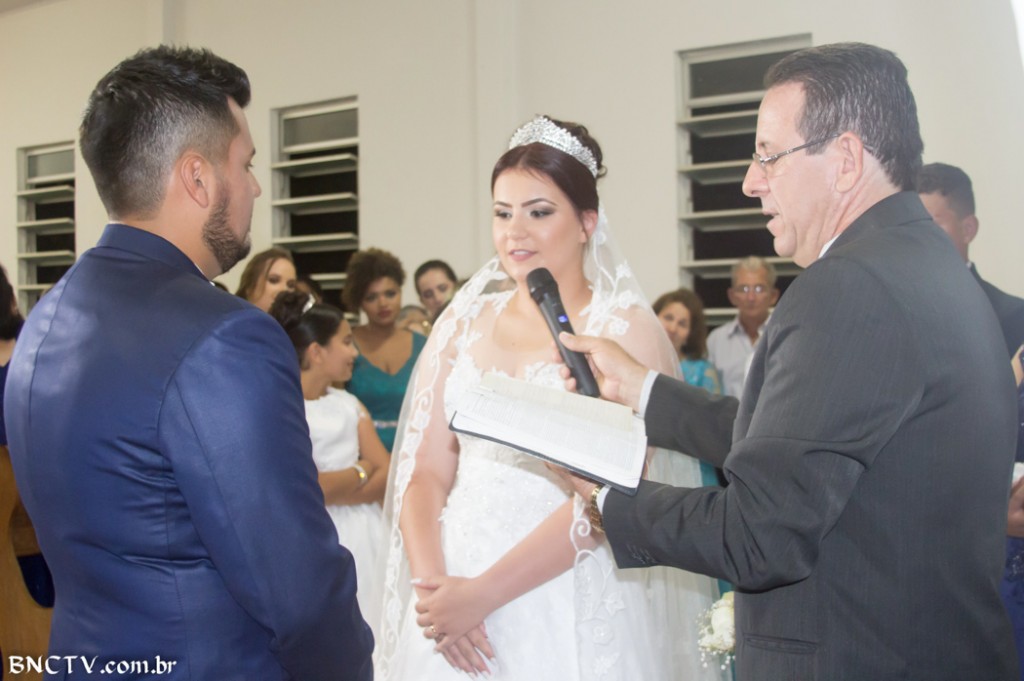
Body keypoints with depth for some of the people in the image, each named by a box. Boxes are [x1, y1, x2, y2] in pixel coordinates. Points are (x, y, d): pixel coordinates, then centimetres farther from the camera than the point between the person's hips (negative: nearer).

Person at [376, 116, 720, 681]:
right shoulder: (463, 323, 5)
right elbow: (423, 469, 3)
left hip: (568, 611, -4)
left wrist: (483, 594, -17)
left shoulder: (625, 330, -8)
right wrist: (432, 585, -12)